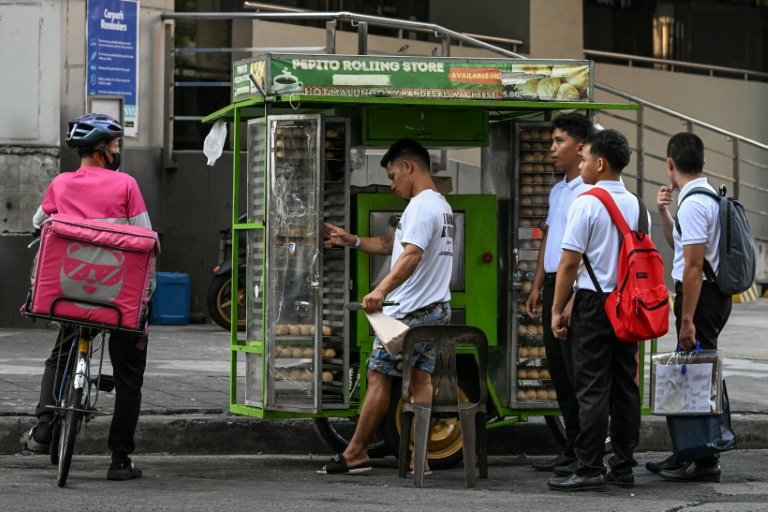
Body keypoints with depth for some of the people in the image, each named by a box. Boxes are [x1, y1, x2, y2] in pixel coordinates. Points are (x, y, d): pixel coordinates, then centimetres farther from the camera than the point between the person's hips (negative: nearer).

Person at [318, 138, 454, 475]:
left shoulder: (420, 206, -15)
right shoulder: (441, 205, 19)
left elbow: (411, 255, -31)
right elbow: (391, 245, 29)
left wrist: (381, 291, -42)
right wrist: (351, 241, 25)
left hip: (409, 311, -10)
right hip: (437, 309, 10)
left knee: (378, 376, -2)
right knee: (421, 379, 7)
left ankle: (356, 454, 3)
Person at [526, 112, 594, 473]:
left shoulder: (589, 191, -12)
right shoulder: (557, 191, 18)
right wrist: (537, 287, 20)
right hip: (553, 285, 10)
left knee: (577, 372, -7)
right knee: (559, 371, 11)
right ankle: (573, 448, 17)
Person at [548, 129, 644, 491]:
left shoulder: (587, 203, -11)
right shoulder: (636, 205, 10)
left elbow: (569, 262, -12)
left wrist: (557, 310, -6)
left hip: (594, 302, -7)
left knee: (593, 389, -7)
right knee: (625, 386, 10)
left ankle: (589, 470, -8)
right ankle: (623, 467, 14)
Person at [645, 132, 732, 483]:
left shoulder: (693, 203, -19)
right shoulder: (710, 196, 14)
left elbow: (693, 265, -23)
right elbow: (678, 244, 29)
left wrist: (687, 320, -23)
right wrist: (663, 211, 15)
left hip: (700, 295, -10)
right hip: (715, 293, 10)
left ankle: (705, 463, -2)